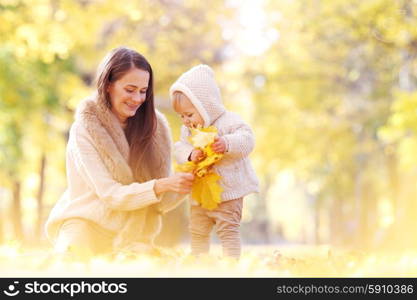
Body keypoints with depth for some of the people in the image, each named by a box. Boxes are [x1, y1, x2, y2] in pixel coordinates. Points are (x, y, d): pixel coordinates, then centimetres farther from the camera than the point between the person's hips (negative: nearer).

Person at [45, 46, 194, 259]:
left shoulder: (156, 125, -4)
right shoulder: (84, 130, -13)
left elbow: (162, 203, -6)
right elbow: (110, 194, -19)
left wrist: (187, 181, -26)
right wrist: (160, 186, -33)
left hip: (133, 234, 2)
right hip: (87, 223, -2)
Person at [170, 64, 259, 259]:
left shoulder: (229, 121, -12)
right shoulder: (188, 130, 8)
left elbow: (247, 140, -21)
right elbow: (179, 149, -1)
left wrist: (227, 144, -37)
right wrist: (190, 154, -23)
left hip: (228, 192, -7)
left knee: (228, 230, -5)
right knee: (197, 232, 16)